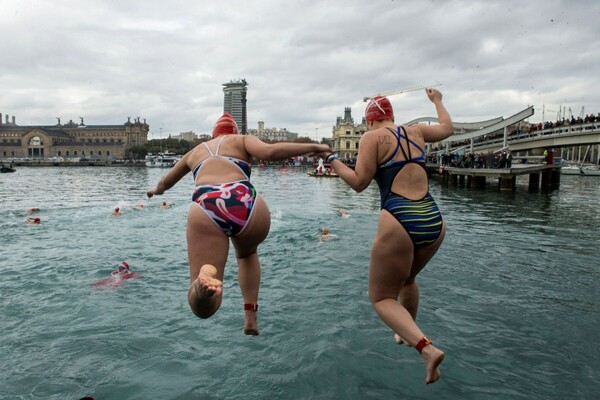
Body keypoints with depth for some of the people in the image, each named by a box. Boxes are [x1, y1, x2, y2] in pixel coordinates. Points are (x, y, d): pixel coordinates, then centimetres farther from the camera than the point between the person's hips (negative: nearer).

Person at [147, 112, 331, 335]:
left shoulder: (195, 151, 35)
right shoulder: (242, 140, 25)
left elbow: (165, 183, 49)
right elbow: (270, 152, 2)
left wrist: (156, 190, 72)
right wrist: (313, 147, 10)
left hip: (204, 211, 1)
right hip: (245, 206, 0)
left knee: (202, 308, 2)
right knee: (247, 253, 37)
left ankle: (204, 281, -35)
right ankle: (250, 318, 25)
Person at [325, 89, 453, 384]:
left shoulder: (372, 137, 0)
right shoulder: (416, 132, 16)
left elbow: (359, 183, -6)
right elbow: (447, 128, 35)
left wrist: (332, 161, 7)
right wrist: (437, 101, 51)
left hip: (399, 223, -6)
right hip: (434, 221, 7)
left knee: (382, 298, 8)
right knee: (407, 279, 33)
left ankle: (426, 347, -12)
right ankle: (408, 334, 48)